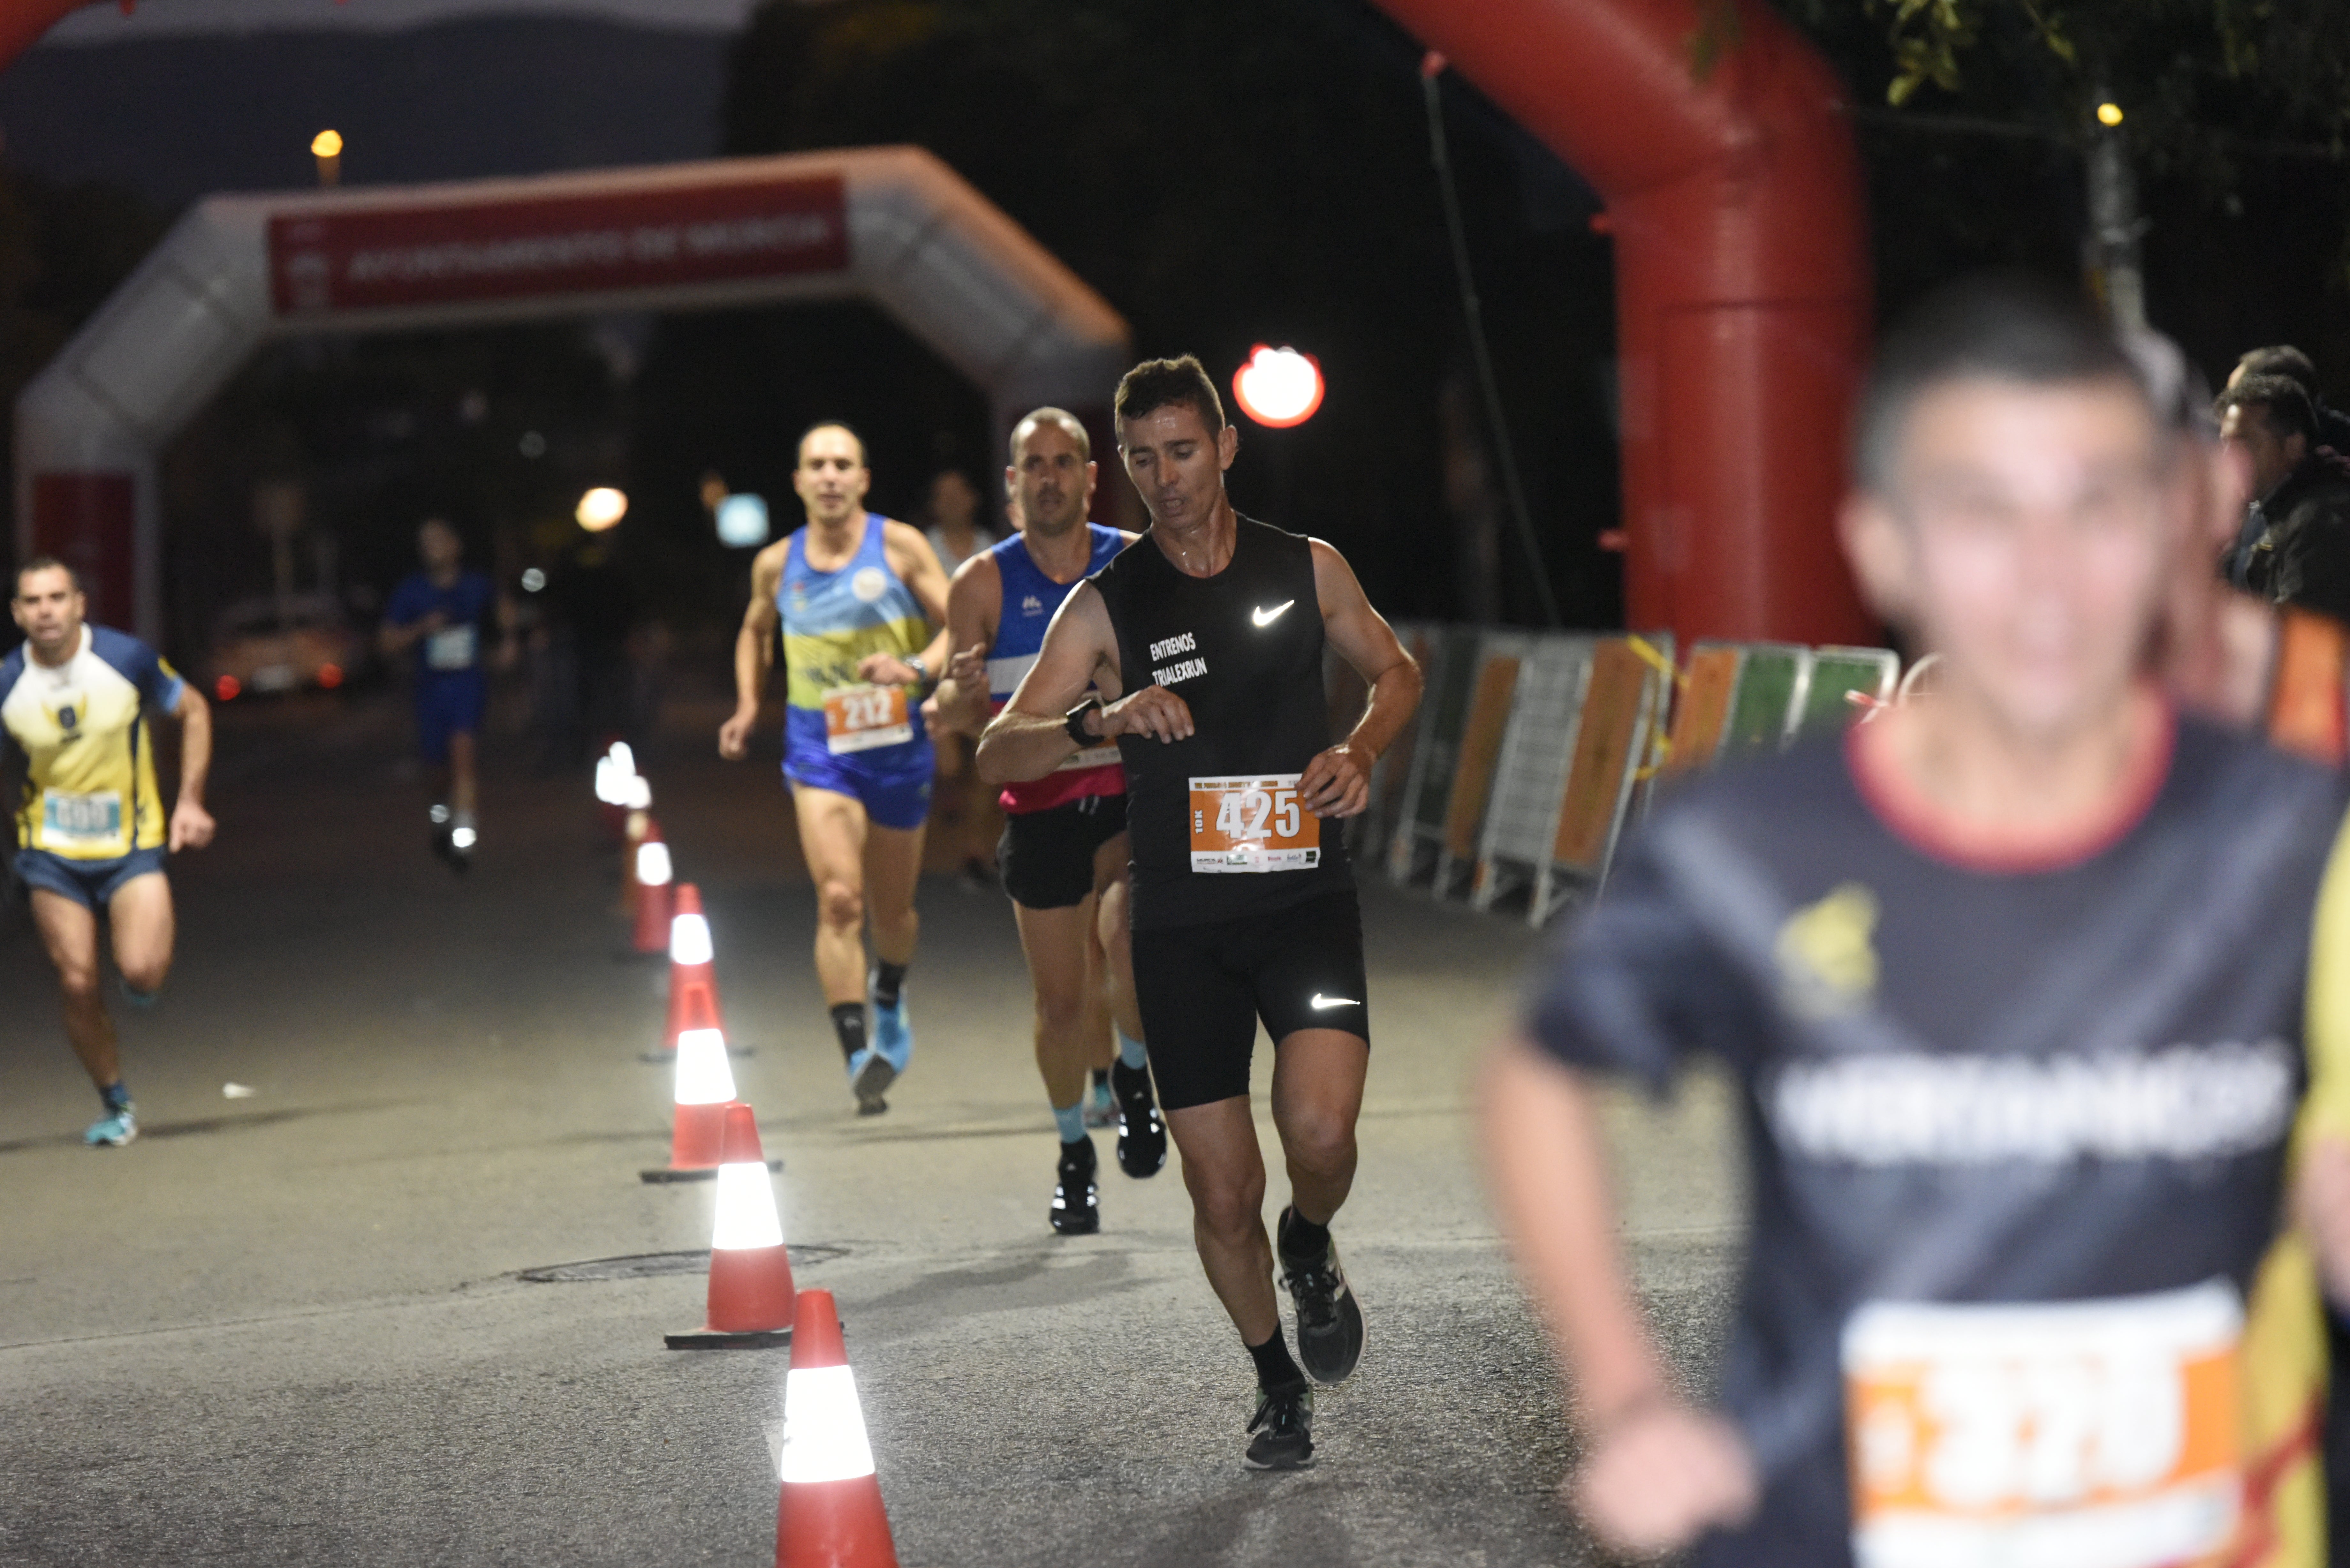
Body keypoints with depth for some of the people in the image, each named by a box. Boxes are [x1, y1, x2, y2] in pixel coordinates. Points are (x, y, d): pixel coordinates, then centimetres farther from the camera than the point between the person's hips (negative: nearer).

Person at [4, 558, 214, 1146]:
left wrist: (190, 800, 0)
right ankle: (116, 1106, 16)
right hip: (52, 853, 1)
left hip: (133, 841, -1)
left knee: (142, 972, -19)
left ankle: (142, 983, 20)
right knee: (79, 985, -4)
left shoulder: (127, 658, -11)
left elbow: (193, 711, 5)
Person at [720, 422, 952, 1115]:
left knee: (892, 907, 15)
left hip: (897, 745, 0)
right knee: (839, 899, -19)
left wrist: (915, 667, -25)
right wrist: (748, 705, 8)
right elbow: (756, 631, 22)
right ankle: (857, 1056, -22)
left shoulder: (899, 547, -5)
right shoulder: (777, 564, 2)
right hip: (818, 749, 0)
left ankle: (889, 1001, 48)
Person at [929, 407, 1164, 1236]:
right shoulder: (982, 585, -2)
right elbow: (959, 718, 2)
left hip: (1134, 797, -1)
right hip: (1041, 809, 1)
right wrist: (961, 695, -20)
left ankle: (1131, 1074, 4)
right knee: (1062, 1001, 5)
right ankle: (1074, 1153, 30)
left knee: (1128, 942, -27)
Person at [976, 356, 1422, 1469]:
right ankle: (1277, 1381, 27)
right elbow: (996, 756, -4)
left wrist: (1362, 750, -2)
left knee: (1319, 1128, -24)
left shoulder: (1309, 569, 3)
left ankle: (1311, 1248, 11)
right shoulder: (1107, 604, 0)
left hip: (1306, 897, 0)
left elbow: (1396, 673, 19)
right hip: (1182, 924, 0)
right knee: (1223, 1196, 2)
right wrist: (1101, 718, -22)